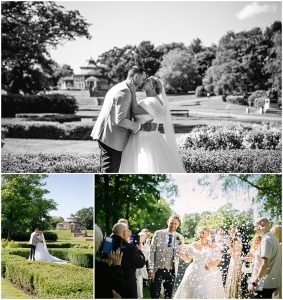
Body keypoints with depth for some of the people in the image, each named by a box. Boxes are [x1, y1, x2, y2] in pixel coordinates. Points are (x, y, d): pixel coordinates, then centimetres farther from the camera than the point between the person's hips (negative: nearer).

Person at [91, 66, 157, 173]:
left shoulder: (118, 87, 15)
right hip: (112, 138, -10)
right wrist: (141, 126, -17)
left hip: (105, 136, 10)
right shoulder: (124, 92, -18)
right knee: (110, 171, -5)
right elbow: (120, 120, -23)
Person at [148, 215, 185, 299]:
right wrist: (151, 269, -8)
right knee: (154, 295, 1)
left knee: (168, 296, 9)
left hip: (171, 270, 2)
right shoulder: (158, 233, -2)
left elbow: (178, 255, 1)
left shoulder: (180, 238, 3)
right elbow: (152, 251, -3)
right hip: (158, 269, -1)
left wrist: (179, 244, -19)